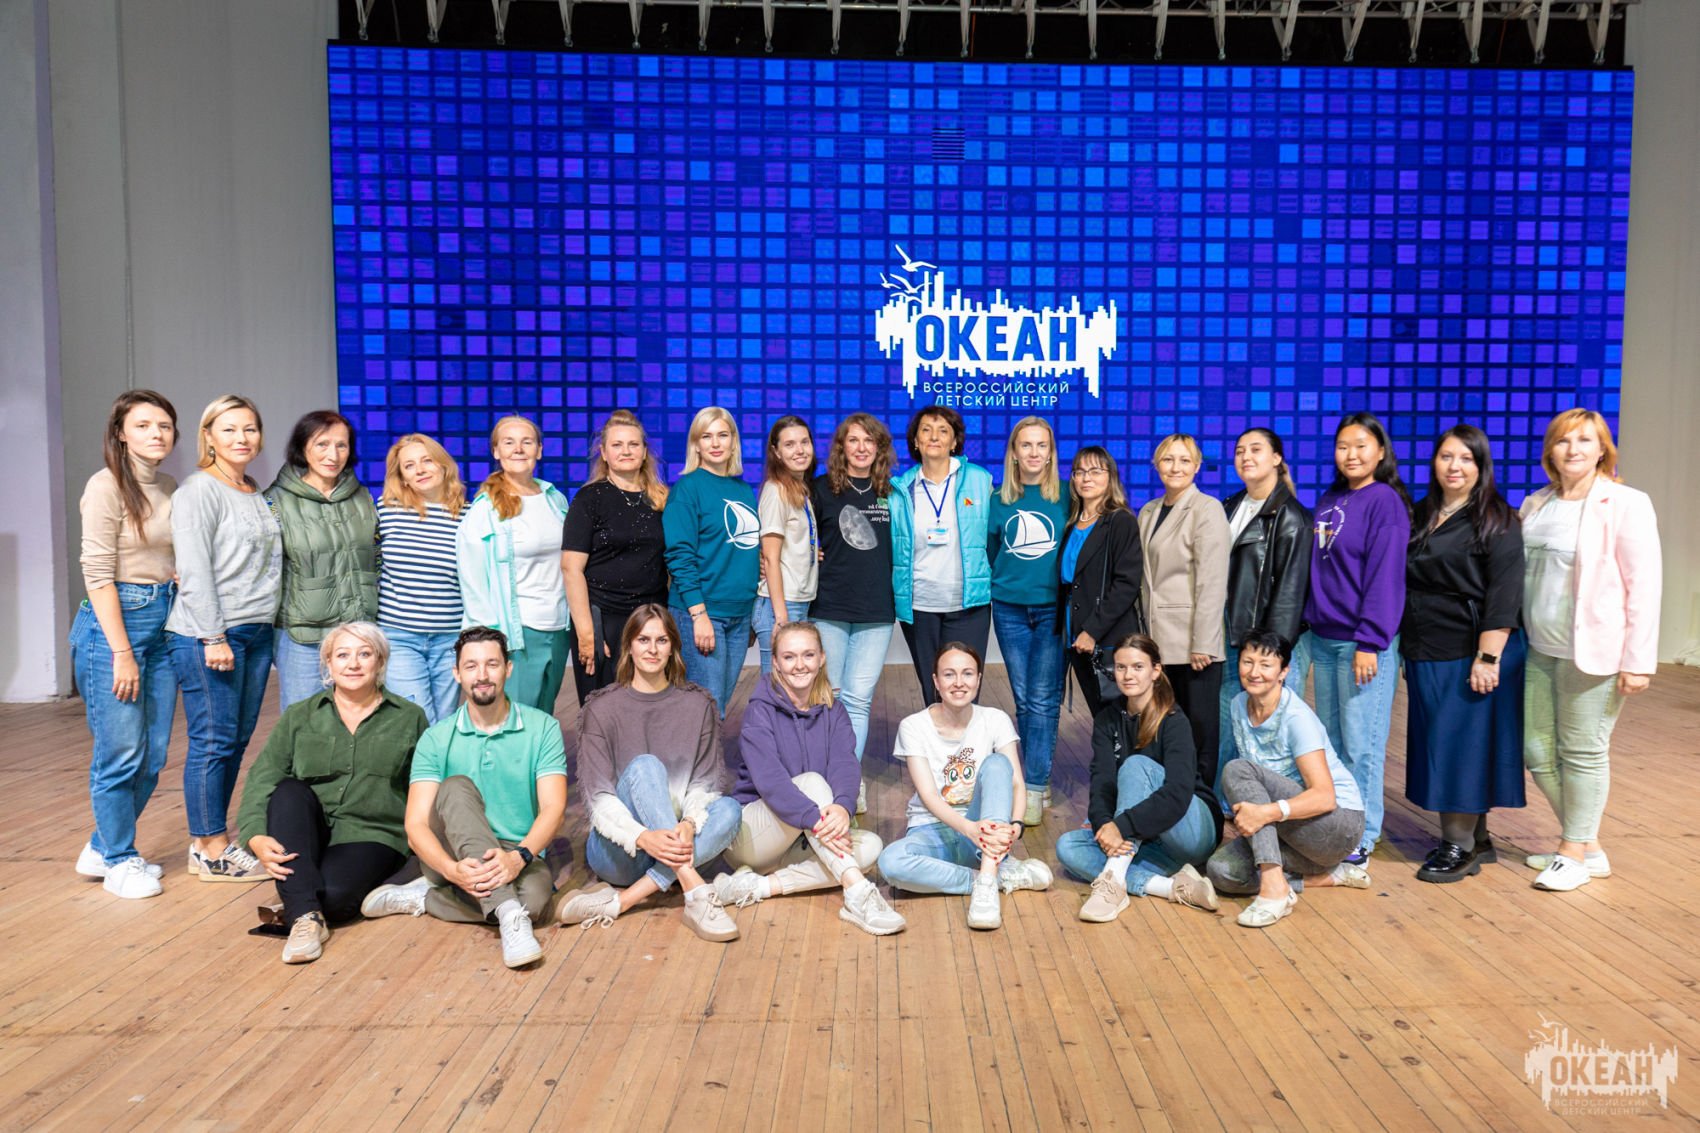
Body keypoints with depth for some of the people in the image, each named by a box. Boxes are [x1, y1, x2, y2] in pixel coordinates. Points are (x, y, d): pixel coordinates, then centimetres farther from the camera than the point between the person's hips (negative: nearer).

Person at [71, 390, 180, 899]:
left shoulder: (171, 489, 10)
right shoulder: (107, 486, -9)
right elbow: (97, 574, -13)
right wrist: (122, 652, -15)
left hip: (164, 622, 7)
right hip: (112, 622, -7)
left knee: (154, 754, 10)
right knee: (120, 752, 0)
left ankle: (103, 848, 28)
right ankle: (119, 861, 17)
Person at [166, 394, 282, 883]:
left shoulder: (257, 495, 17)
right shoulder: (199, 491, -7)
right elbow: (194, 571, -14)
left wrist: (265, 628, 14)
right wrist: (213, 637, -17)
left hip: (256, 632, 8)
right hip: (207, 634, -8)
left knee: (238, 739, 10)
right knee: (213, 742, -3)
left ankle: (210, 841, 21)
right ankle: (212, 852, 7)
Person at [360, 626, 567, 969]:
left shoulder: (542, 728, -1)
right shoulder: (436, 738, 0)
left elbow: (554, 807, -11)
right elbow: (416, 824, -10)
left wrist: (518, 857, -31)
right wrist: (454, 870, -31)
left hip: (518, 856, 0)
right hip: (451, 856, 1)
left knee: (534, 899, -36)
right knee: (457, 787, -30)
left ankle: (423, 897, -12)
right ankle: (508, 914, -40)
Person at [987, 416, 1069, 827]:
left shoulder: (1067, 497, 0)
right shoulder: (999, 501, 6)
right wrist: (991, 590, 11)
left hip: (1053, 608, -2)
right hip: (1010, 609, 2)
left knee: (1043, 700, -4)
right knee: (1024, 699, 7)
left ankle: (1035, 788, 0)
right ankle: (1036, 780, 18)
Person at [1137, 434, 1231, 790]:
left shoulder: (1207, 510, -7)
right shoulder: (1148, 512, 14)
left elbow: (1213, 582, -13)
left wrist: (1202, 643, -17)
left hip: (1194, 640, -6)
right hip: (1161, 639, 6)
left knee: (1200, 727, 2)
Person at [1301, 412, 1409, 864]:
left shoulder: (1385, 501, -8)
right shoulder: (1329, 501, 13)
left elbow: (1385, 575, -13)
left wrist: (1369, 642, -17)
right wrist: (1309, 624, 13)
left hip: (1363, 641, -7)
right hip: (1323, 638, 7)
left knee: (1360, 743, -1)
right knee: (1329, 739, 13)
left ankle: (1362, 836, 11)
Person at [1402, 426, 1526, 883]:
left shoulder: (1497, 521, -6)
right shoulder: (1420, 517, 12)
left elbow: (1503, 596, -13)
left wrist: (1488, 658, -20)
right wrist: (1408, 649, 13)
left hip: (1472, 656, -6)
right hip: (1425, 654, 7)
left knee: (1462, 744, -2)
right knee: (1436, 746, 10)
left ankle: (1460, 845, 10)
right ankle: (1477, 839, 24)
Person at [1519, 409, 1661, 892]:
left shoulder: (1626, 505, -8)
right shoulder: (1536, 505, 10)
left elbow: (1643, 588, -11)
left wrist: (1638, 662, -14)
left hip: (1593, 652, -6)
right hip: (1542, 651, 6)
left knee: (1582, 752, 4)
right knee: (1538, 753, 10)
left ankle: (1576, 853, 19)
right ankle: (1589, 846, 27)